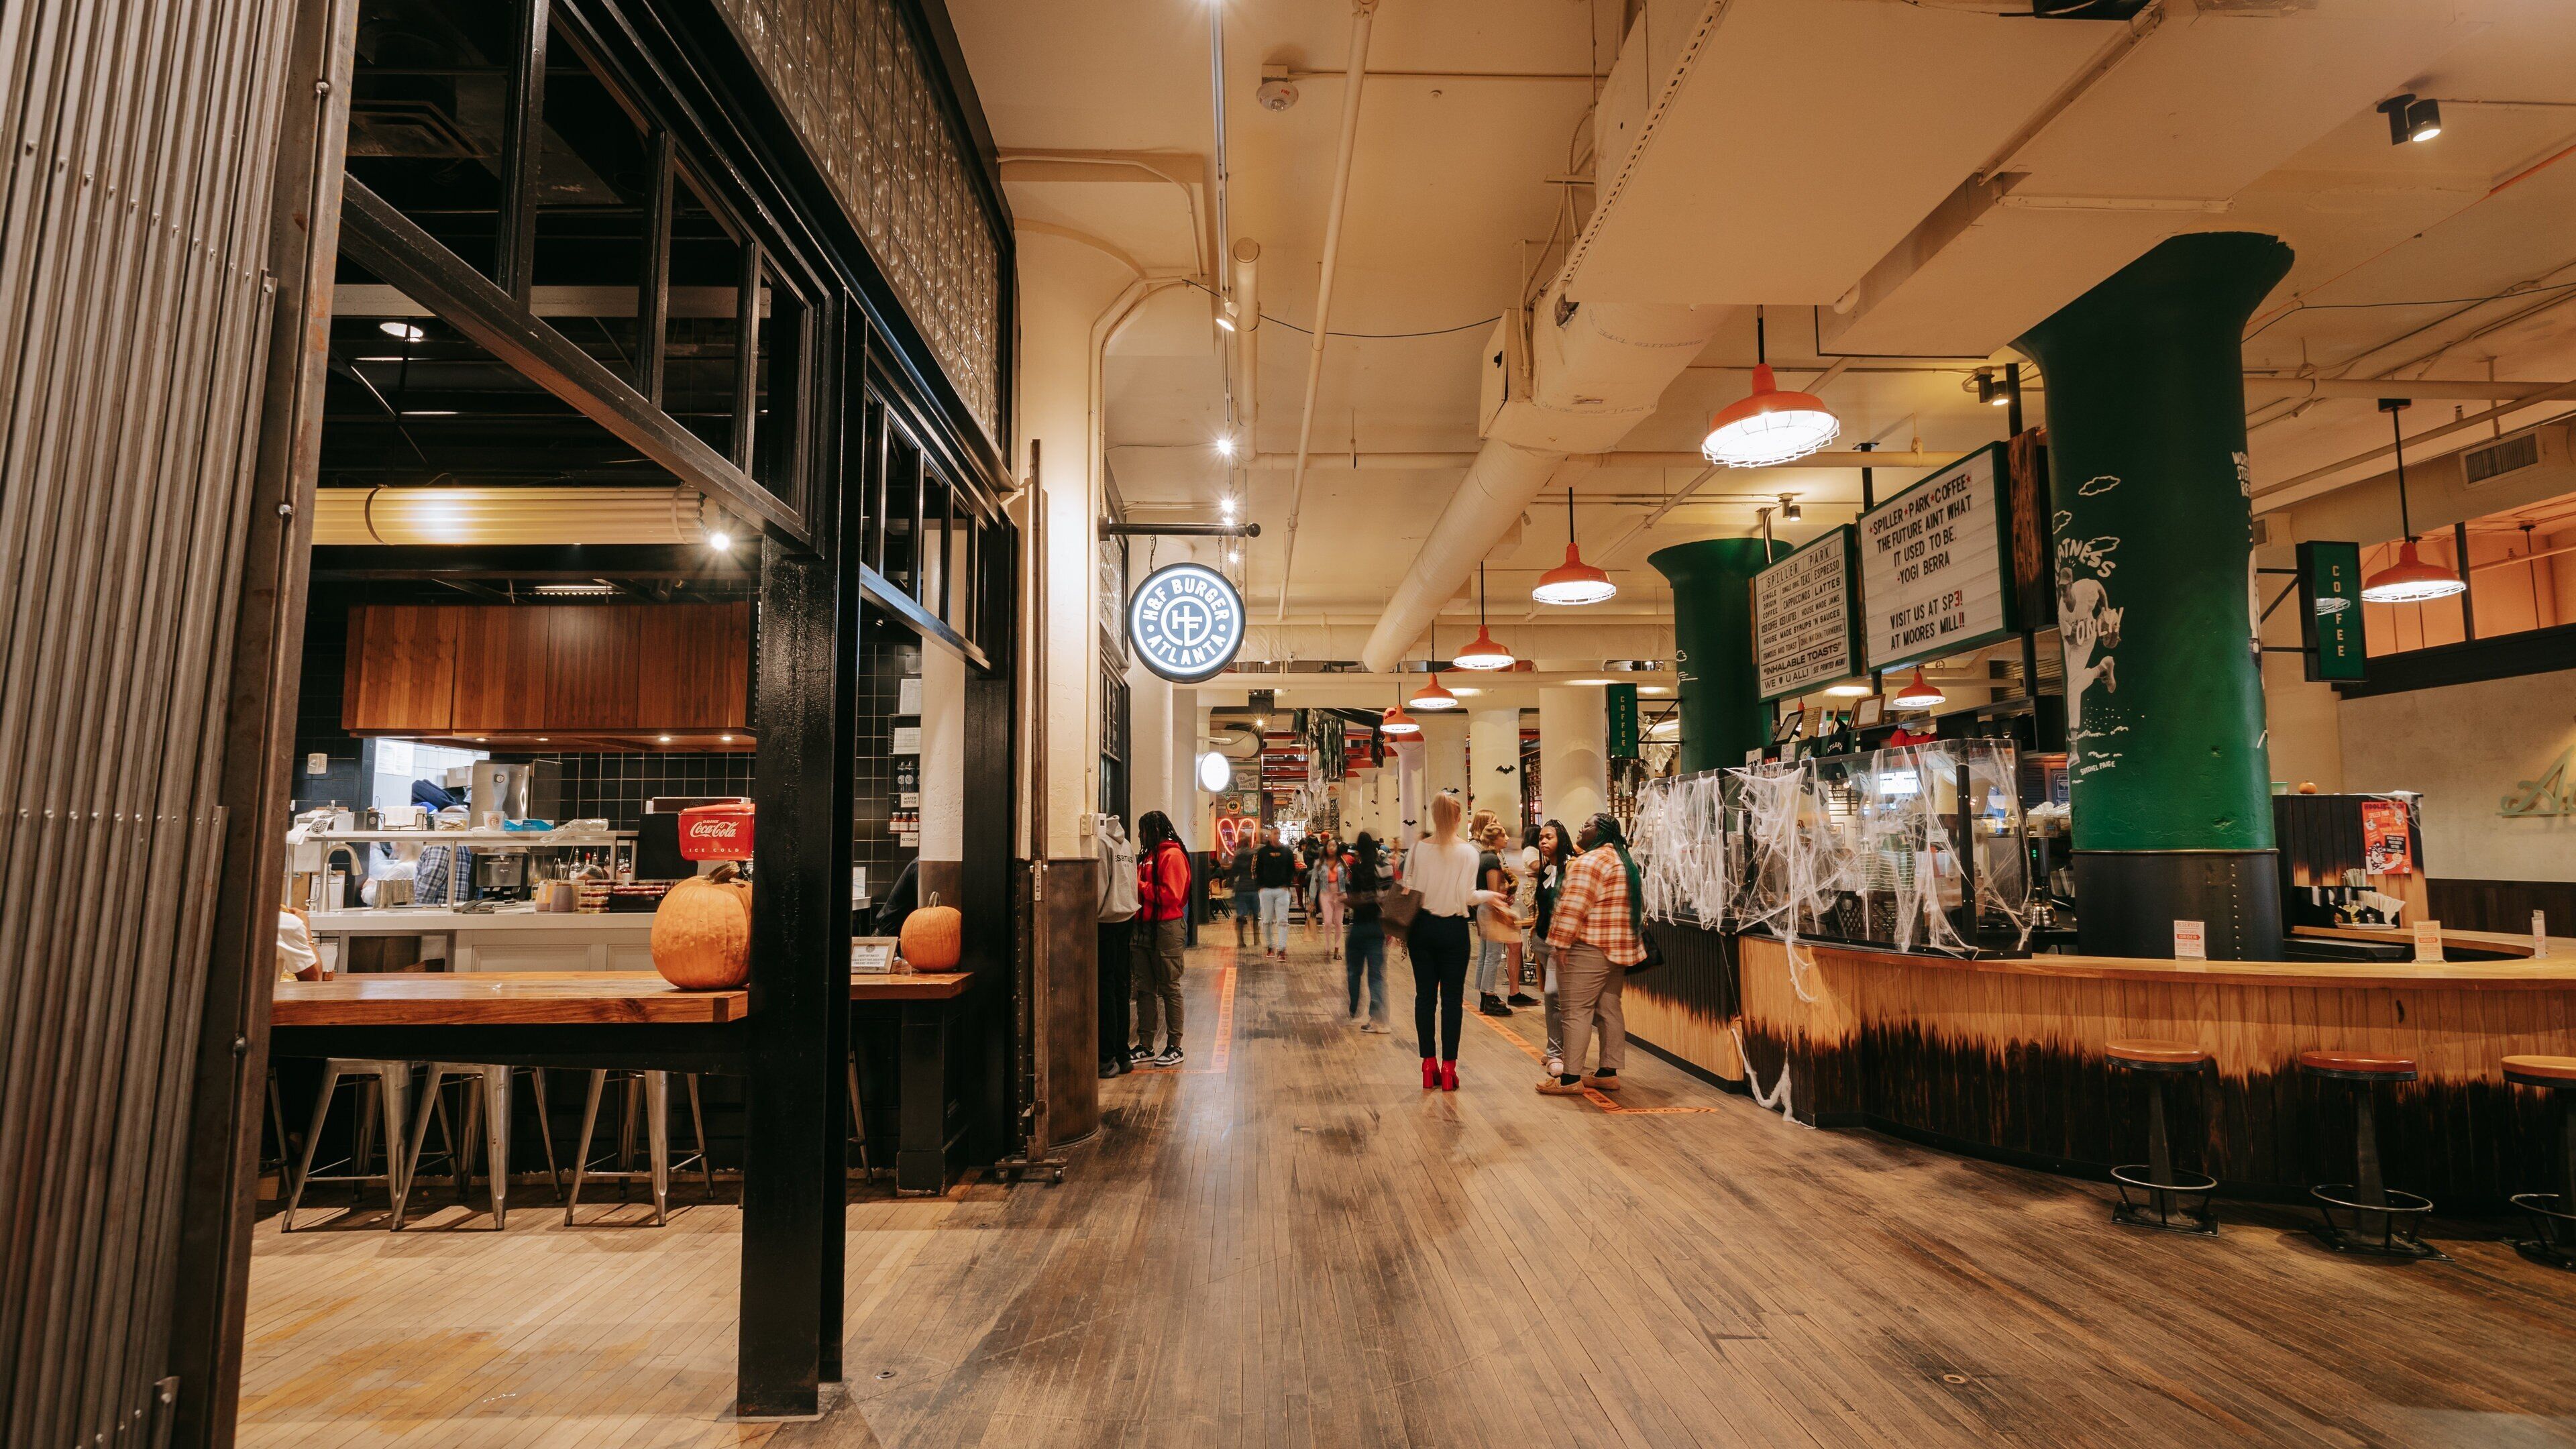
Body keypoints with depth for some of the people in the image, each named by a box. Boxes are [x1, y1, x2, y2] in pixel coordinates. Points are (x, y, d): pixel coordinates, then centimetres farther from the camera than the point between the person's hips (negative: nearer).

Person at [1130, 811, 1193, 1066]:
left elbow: (1171, 895, -20)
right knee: (1145, 989, 11)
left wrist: (1139, 886, -13)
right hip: (1145, 927, 9)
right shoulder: (1149, 855, 17)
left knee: (1169, 988, 0)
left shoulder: (1172, 856, -11)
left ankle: (1174, 1047, 8)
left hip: (1167, 928, -9)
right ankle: (1145, 1046, 18)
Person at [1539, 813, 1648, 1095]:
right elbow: (1640, 908, 20)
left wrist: (1561, 943, -19)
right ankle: (1609, 1073, 17)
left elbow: (1573, 907, -21)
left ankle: (1570, 1077, -4)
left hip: (1588, 950, -10)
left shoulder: (1589, 862, -14)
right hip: (1619, 949, 10)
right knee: (1610, 1010, 12)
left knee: (1576, 1011, -6)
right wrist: (1634, 936, 25)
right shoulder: (1627, 862, 17)